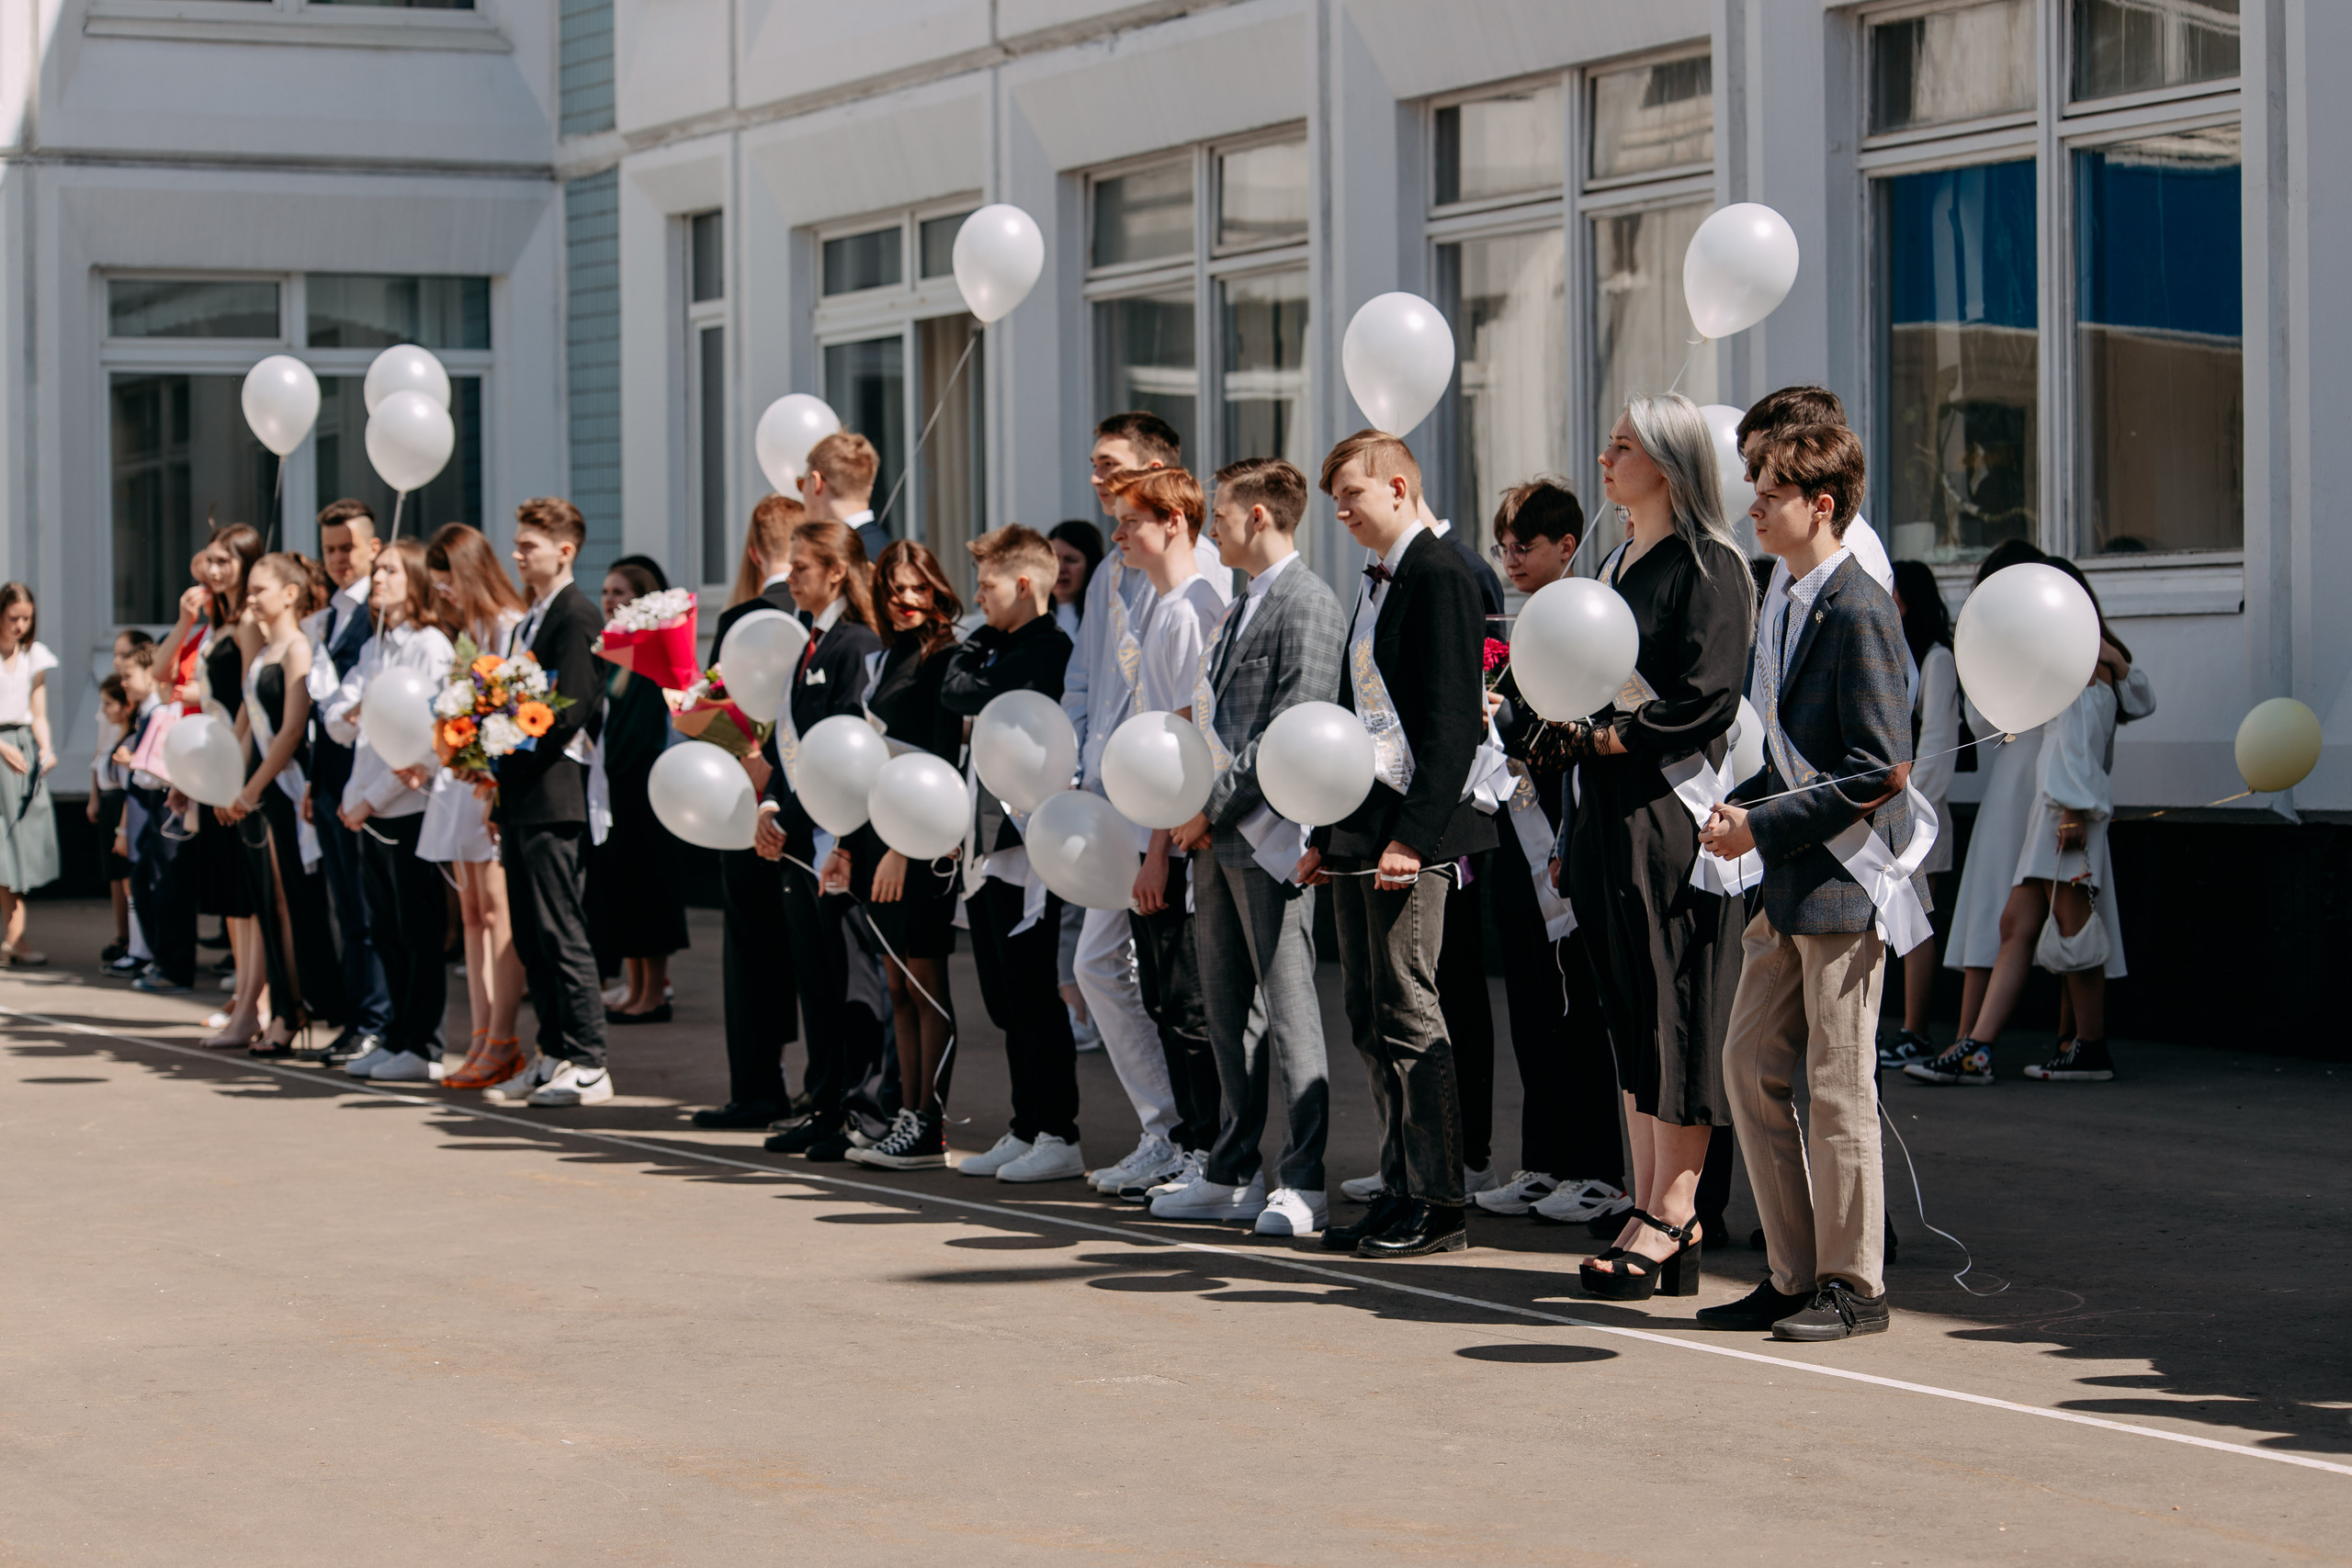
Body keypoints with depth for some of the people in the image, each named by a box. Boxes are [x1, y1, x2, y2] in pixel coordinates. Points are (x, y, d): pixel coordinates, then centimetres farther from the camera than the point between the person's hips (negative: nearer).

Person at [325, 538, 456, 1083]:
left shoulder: (431, 646, -9)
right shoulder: (373, 649, 17)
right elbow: (336, 721, 14)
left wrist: (370, 797, -12)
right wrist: (348, 715, -10)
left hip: (411, 807, -8)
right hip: (367, 808, 8)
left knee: (420, 933, -3)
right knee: (387, 932, 11)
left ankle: (424, 1048, 1)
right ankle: (396, 1039, 17)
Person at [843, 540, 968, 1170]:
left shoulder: (945, 659, -10)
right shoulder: (891, 656, 15)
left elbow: (942, 761, -15)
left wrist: (904, 846, -18)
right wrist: (851, 844, 14)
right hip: (879, 831, 8)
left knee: (925, 982, -5)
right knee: (899, 984, 9)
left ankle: (929, 1129, -2)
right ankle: (907, 1116, 12)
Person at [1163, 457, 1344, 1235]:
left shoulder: (1308, 604, -10)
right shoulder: (1241, 608, 19)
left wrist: (1215, 807, -15)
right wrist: (1192, 808, 7)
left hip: (1267, 834, -10)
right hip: (1217, 834, 10)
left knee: (1288, 1002, -7)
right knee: (1225, 1004, 12)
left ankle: (1303, 1181, -6)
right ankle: (1234, 1171, 19)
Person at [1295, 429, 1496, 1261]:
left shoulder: (1438, 576, -10)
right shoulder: (1378, 583, 19)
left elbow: (1451, 718, -18)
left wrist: (1412, 835, -22)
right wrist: (1327, 834, 19)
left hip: (1412, 830, -10)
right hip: (1360, 832, 10)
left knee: (1407, 1013, -7)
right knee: (1370, 1017, 10)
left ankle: (1436, 1204, -2)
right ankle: (1402, 1192, 16)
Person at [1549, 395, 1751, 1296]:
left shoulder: (1709, 567, -9)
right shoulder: (1617, 563, 17)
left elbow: (1710, 697, -17)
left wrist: (1618, 737, -14)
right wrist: (1576, 730, 5)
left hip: (1674, 811, -9)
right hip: (1611, 815, 9)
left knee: (1676, 1011, -6)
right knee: (1630, 1012, 9)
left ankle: (1672, 1215, -3)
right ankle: (1650, 1206, 13)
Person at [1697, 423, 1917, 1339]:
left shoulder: (1857, 611, -14)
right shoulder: (1780, 611, 13)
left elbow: (1879, 771, -18)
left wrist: (1763, 824, -17)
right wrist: (1738, 812, 4)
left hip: (1846, 883, -9)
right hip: (1786, 886, 9)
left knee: (1837, 1083, -3)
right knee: (1750, 1066, 9)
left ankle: (1852, 1285, 7)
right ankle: (1793, 1275, 17)